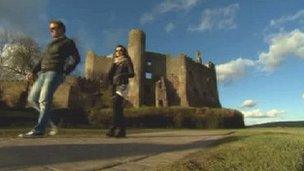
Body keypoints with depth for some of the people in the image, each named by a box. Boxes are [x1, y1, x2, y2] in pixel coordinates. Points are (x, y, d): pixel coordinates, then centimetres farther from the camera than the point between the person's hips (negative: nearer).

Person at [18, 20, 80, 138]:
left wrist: (65, 72, -12)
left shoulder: (67, 42, 6)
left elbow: (76, 59, -4)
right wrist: (33, 72, 14)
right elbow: (42, 60, 27)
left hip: (54, 73, -8)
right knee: (32, 99, 3)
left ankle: (39, 130, -16)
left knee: (44, 101, -17)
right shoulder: (51, 44, 28)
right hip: (43, 73, 8)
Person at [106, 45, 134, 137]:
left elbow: (132, 74, -4)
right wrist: (114, 64, 2)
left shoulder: (126, 61, 6)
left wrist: (121, 75, -17)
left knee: (116, 104, -23)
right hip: (115, 86, 6)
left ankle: (114, 128, -22)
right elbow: (109, 75, 12)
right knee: (118, 109, 3)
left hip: (122, 86, -6)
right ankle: (121, 130, 6)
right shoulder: (114, 63, 23)